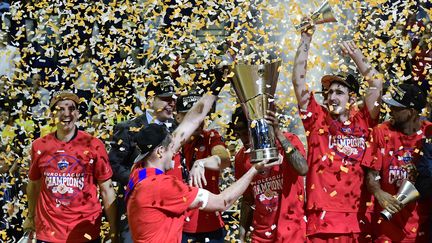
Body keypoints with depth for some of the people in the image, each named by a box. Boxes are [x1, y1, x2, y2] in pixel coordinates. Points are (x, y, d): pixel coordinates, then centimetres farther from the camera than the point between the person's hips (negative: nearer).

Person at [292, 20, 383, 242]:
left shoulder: (362, 122, 11)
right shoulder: (318, 120, 8)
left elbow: (376, 84, 8)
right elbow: (298, 80, 4)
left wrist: (355, 54, 10)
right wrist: (305, 39, 2)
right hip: (322, 217, -1)